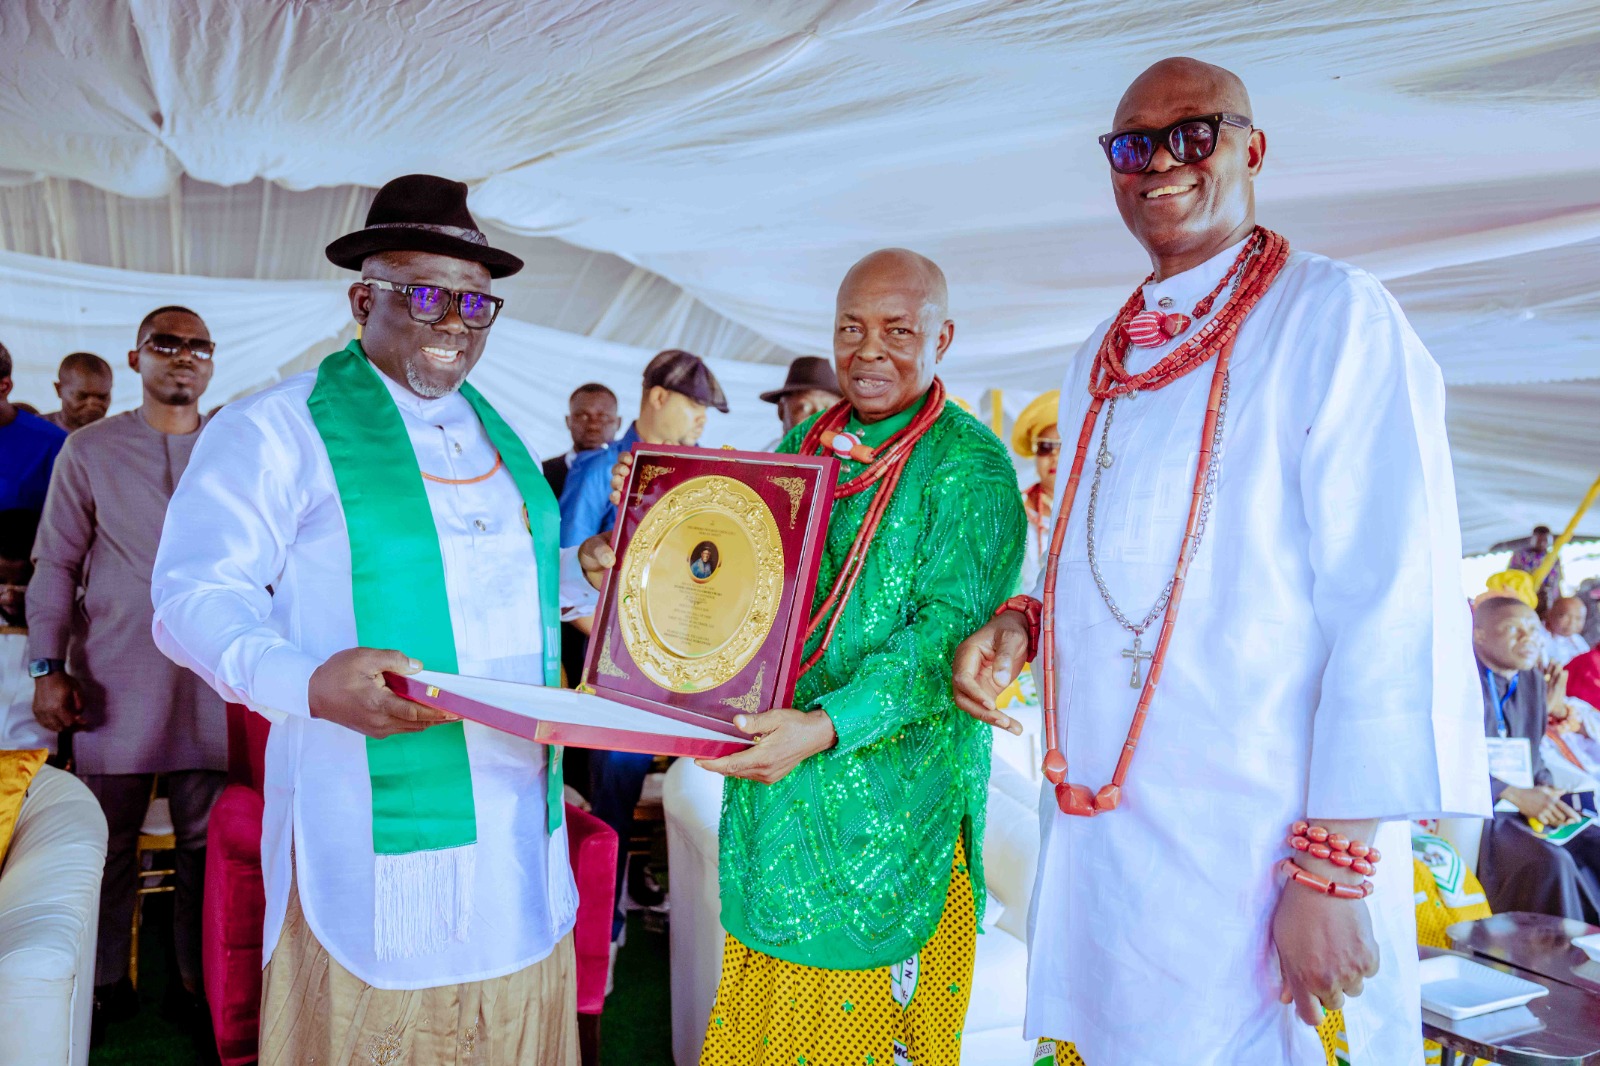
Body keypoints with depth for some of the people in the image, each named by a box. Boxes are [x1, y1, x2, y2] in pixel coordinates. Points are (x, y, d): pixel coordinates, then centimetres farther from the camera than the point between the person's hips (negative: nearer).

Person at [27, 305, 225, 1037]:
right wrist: (47, 667, -2)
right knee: (109, 841, 7)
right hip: (115, 681, 0)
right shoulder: (89, 450, 6)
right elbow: (56, 564, 6)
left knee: (207, 841, 5)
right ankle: (106, 984, 23)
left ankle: (200, 983, 19)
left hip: (215, 680, 1)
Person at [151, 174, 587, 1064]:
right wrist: (309, 682, -28)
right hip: (374, 821, -5)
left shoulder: (497, 434, 17)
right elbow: (196, 596, -10)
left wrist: (598, 572, 8)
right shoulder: (277, 428, -4)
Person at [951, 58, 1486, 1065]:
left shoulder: (1334, 313, -8)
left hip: (1252, 843, -6)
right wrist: (1024, 621, 2)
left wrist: (1333, 869, -18)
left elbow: (1390, 602, -15)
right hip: (1096, 833, 6)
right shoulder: (1101, 361, 12)